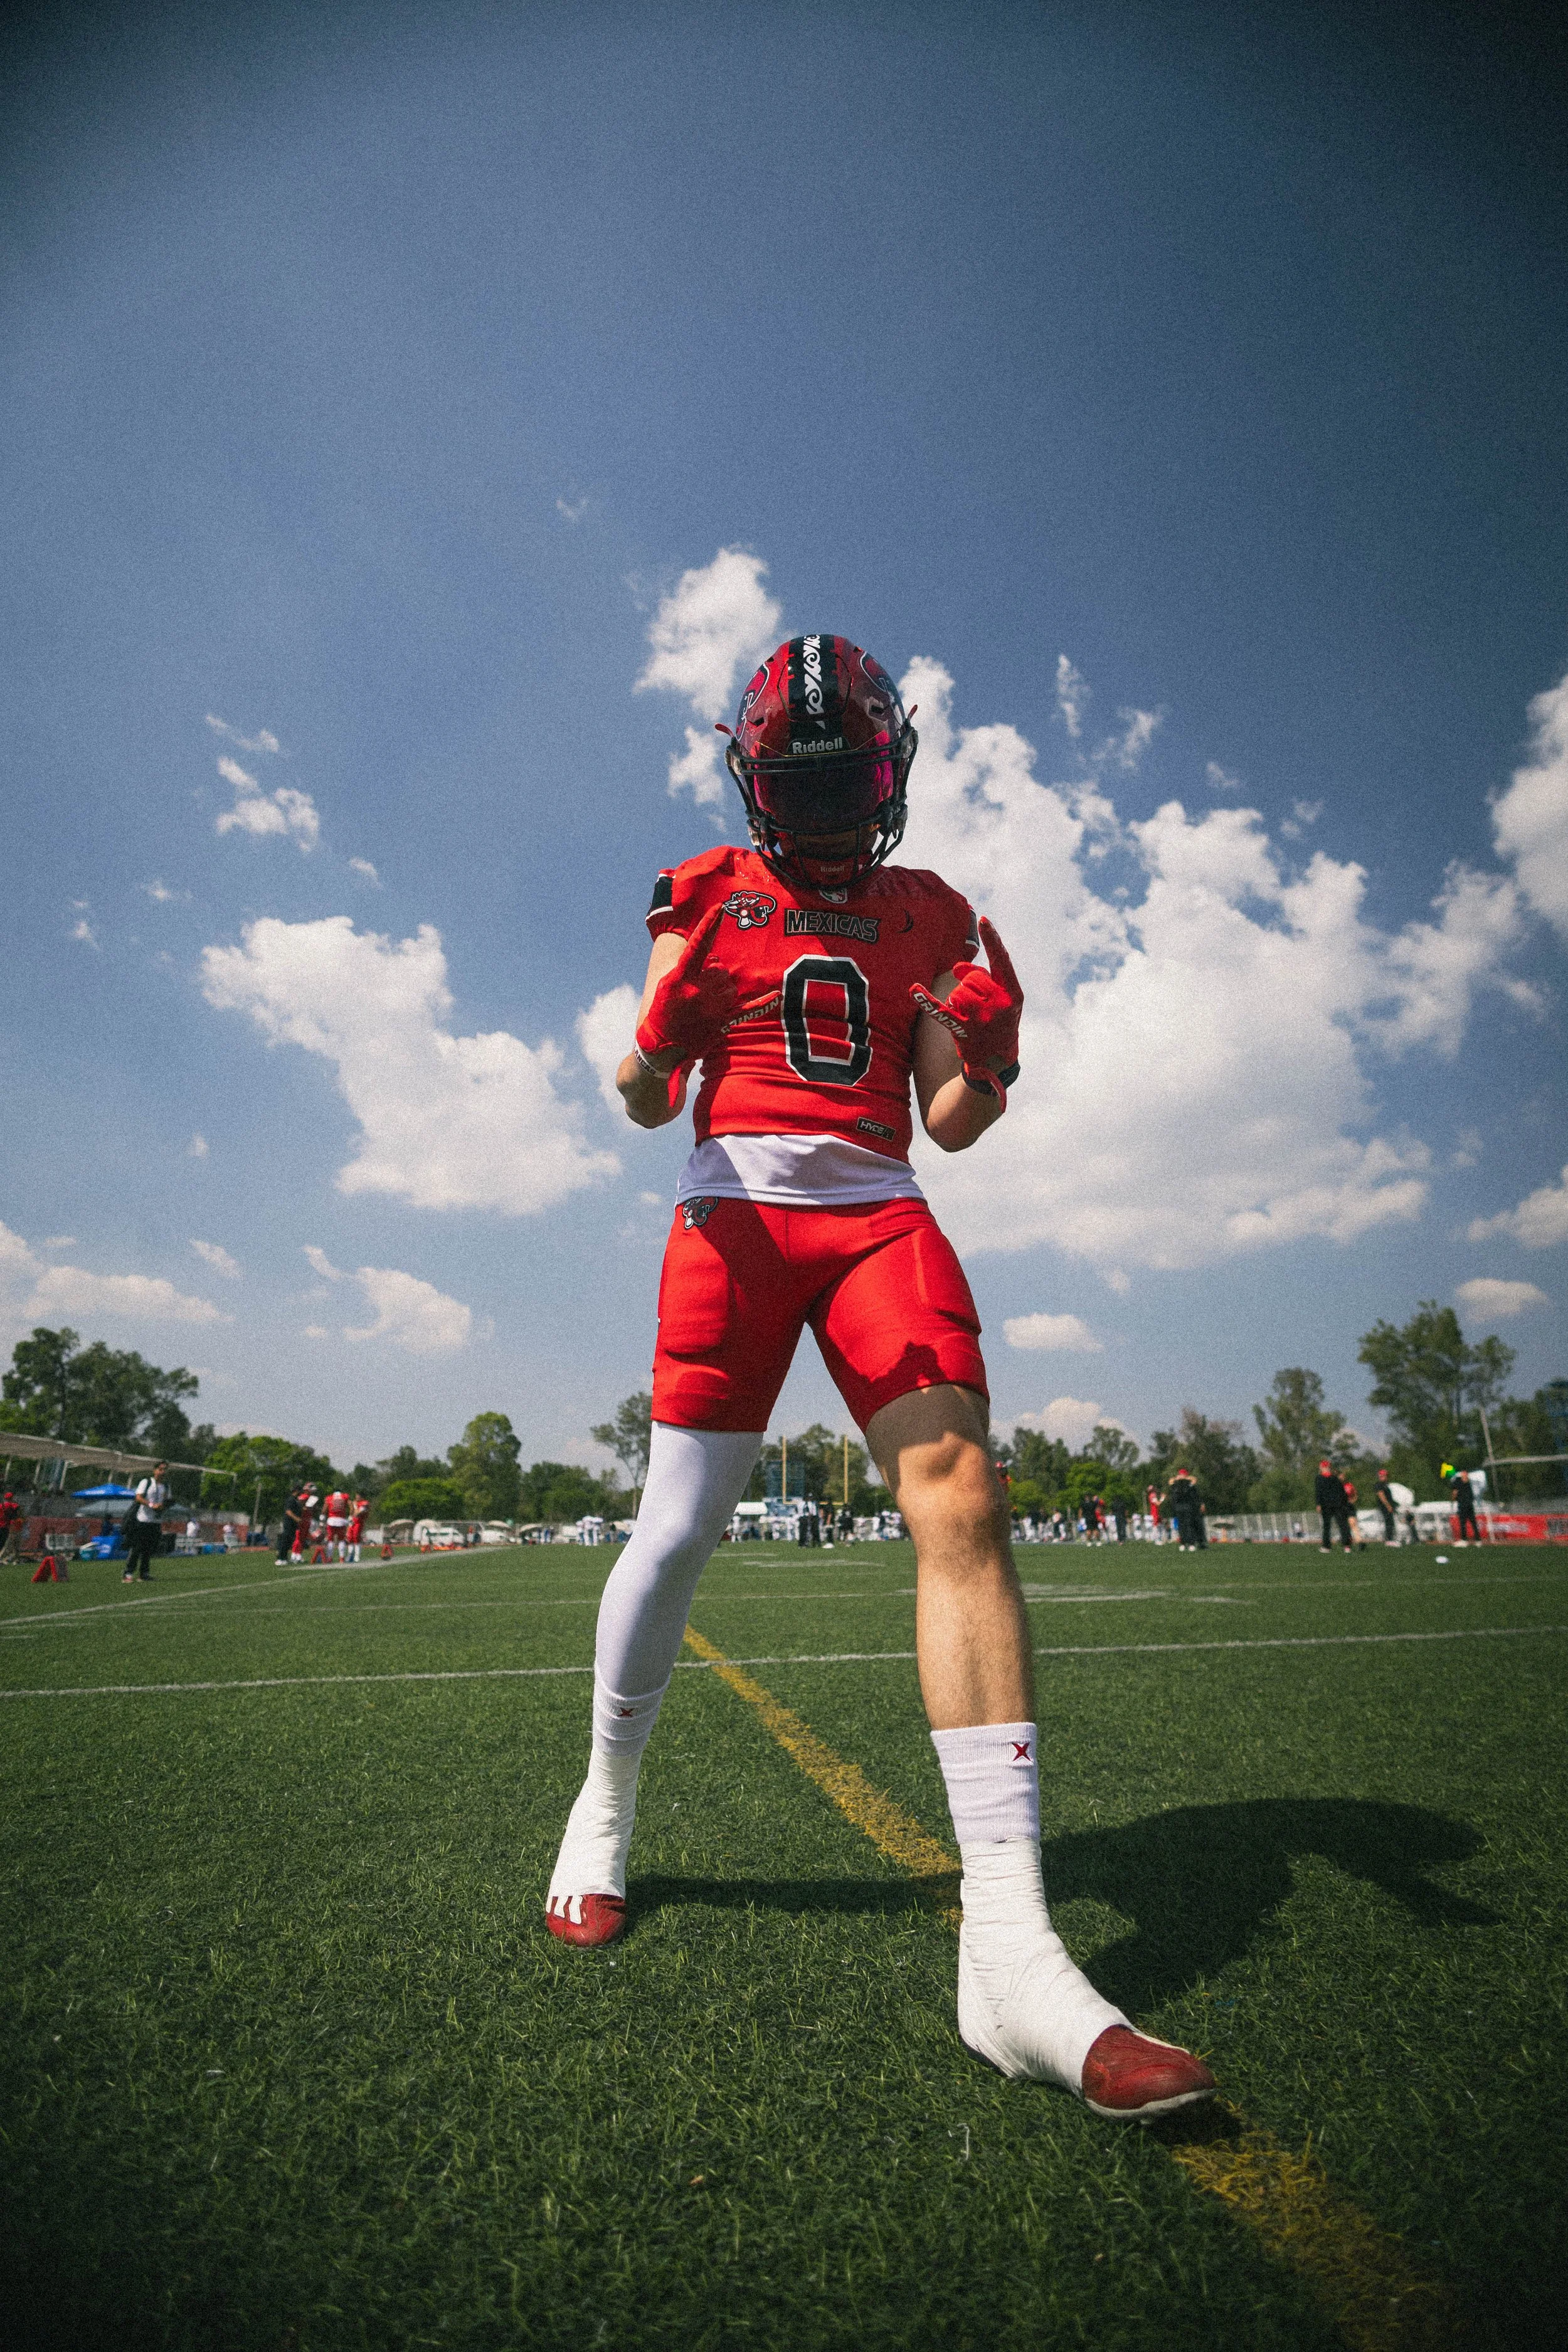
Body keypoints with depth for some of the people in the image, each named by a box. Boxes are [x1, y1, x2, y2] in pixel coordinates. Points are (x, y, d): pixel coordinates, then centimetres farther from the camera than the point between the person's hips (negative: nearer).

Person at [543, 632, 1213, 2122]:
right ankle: (605, 1801, 28)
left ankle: (1010, 1952, -13)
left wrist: (985, 1062, -11)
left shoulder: (928, 917, 16)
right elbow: (650, 1102, 3)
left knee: (960, 1498, -17)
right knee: (679, 1531, -2)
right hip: (738, 1202, -1)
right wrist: (648, 1057, -19)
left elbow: (950, 1126, 10)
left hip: (879, 1214, 2)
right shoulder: (706, 898, 11)